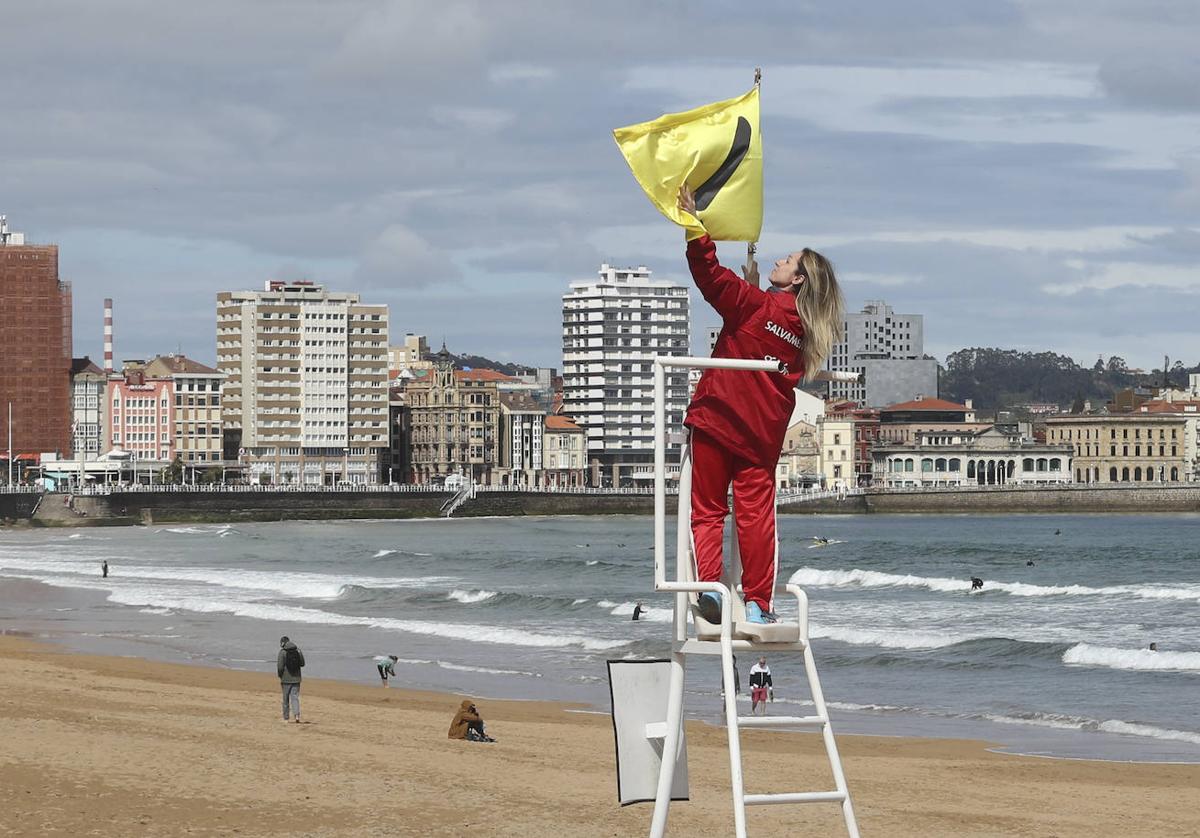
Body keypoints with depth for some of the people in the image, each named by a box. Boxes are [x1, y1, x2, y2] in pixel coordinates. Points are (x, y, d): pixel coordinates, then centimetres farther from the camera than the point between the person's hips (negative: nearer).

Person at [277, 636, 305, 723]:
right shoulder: (297, 650, 2)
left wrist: (280, 677, 2)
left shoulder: (282, 652, -11)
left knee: (286, 698, 9)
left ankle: (286, 718, 16)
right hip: (296, 678, 3)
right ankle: (297, 715, -16)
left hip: (286, 679, -3)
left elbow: (280, 667, -14)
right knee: (295, 697, 3)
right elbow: (302, 664, 8)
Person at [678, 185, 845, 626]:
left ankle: (708, 585, -14)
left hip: (717, 420, -4)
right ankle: (757, 603, 4)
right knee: (756, 515, 7)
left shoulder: (754, 305, -7)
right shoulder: (807, 331, 8)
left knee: (707, 510, 2)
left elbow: (710, 276, -17)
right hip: (763, 434, 4)